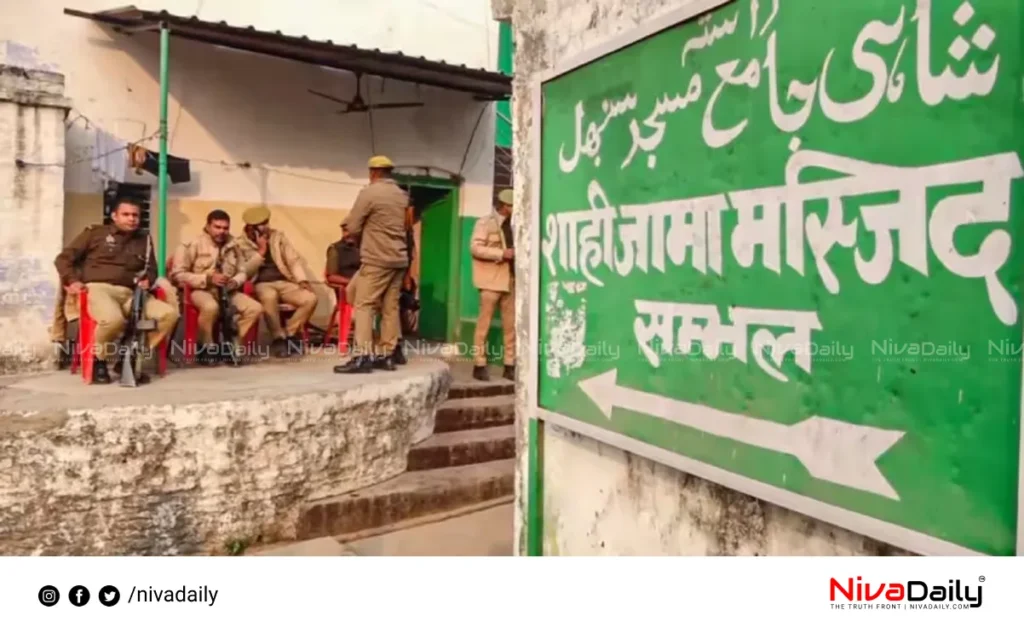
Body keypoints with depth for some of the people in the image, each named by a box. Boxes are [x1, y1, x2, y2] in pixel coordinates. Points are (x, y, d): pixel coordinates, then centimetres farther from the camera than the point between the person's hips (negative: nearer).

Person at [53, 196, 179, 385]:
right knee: (113, 319, -39)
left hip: (128, 294, 4)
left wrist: (147, 280, 5)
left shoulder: (143, 239, 20)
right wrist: (72, 280, -6)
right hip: (97, 289, -4)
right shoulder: (95, 233, 10)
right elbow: (63, 258, 11)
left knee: (170, 313, -20)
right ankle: (98, 361, -8)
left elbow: (151, 269, 28)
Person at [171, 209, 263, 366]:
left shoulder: (233, 246, 10)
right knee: (211, 306, -40)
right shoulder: (194, 244, -6)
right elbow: (178, 274, -9)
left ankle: (229, 344, -6)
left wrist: (235, 281, -10)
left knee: (255, 308, -19)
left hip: (227, 291, 5)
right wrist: (208, 279, -20)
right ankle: (206, 347, -14)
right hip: (200, 289, -5)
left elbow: (242, 271, 15)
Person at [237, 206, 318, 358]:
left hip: (284, 282, 4)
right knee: (269, 297, -40)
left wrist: (302, 280, -9)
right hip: (261, 285, -4)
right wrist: (261, 251, -12)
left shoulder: (278, 236, 12)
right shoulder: (240, 244, 2)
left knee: (310, 298, -24)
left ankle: (288, 335, -7)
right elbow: (244, 271, -9)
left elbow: (294, 259, 7)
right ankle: (279, 338, -20)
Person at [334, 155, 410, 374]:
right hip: (399, 259, 7)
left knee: (364, 306, -5)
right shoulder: (403, 195, 12)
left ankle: (363, 357, -10)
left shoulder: (369, 192, -7)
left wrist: (363, 239, 15)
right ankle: (387, 355, 9)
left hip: (376, 259, -7)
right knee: (391, 308, 7)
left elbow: (353, 227, -5)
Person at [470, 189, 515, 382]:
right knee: (484, 323, -2)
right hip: (492, 280, -6)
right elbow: (475, 247, -12)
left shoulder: (511, 225, 16)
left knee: (511, 325, 4)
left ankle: (509, 365, 10)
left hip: (511, 280, 6)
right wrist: (502, 254, -17)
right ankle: (479, 365, 5)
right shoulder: (485, 223, -1)